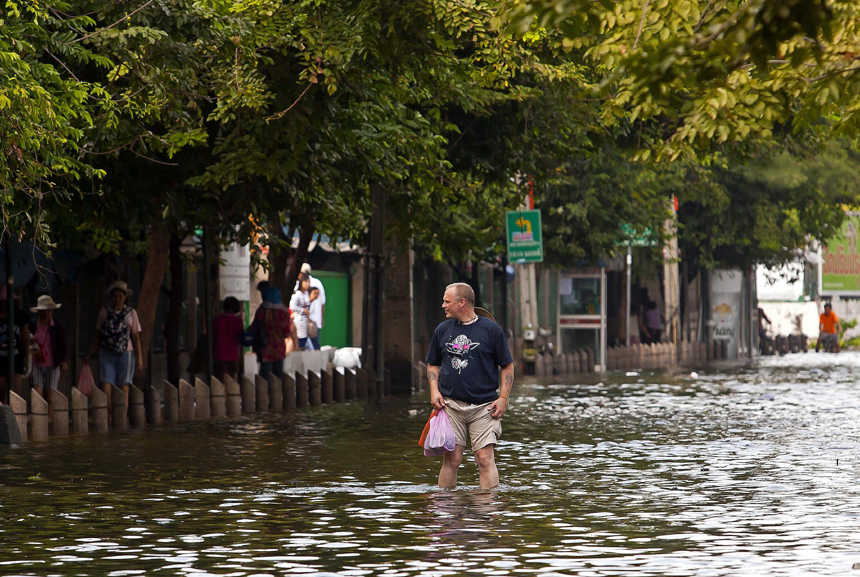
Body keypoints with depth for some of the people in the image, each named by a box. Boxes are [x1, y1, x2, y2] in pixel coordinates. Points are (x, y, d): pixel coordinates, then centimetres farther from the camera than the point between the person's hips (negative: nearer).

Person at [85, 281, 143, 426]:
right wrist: (89, 355, 9)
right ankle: (108, 418, -5)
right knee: (106, 387, -10)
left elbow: (136, 338, 6)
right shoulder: (105, 311, 7)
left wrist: (139, 358, 1)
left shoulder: (131, 313, 5)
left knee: (124, 388, 0)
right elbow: (98, 336, 13)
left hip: (125, 354, -1)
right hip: (106, 353, 1)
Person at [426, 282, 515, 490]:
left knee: (485, 460, -9)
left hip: (484, 406, -2)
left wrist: (504, 398, -4)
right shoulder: (442, 330, 11)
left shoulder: (491, 330, 1)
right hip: (450, 403, 2)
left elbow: (507, 366, 5)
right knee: (451, 459, -2)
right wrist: (434, 391, 4)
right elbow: (433, 364, 21)